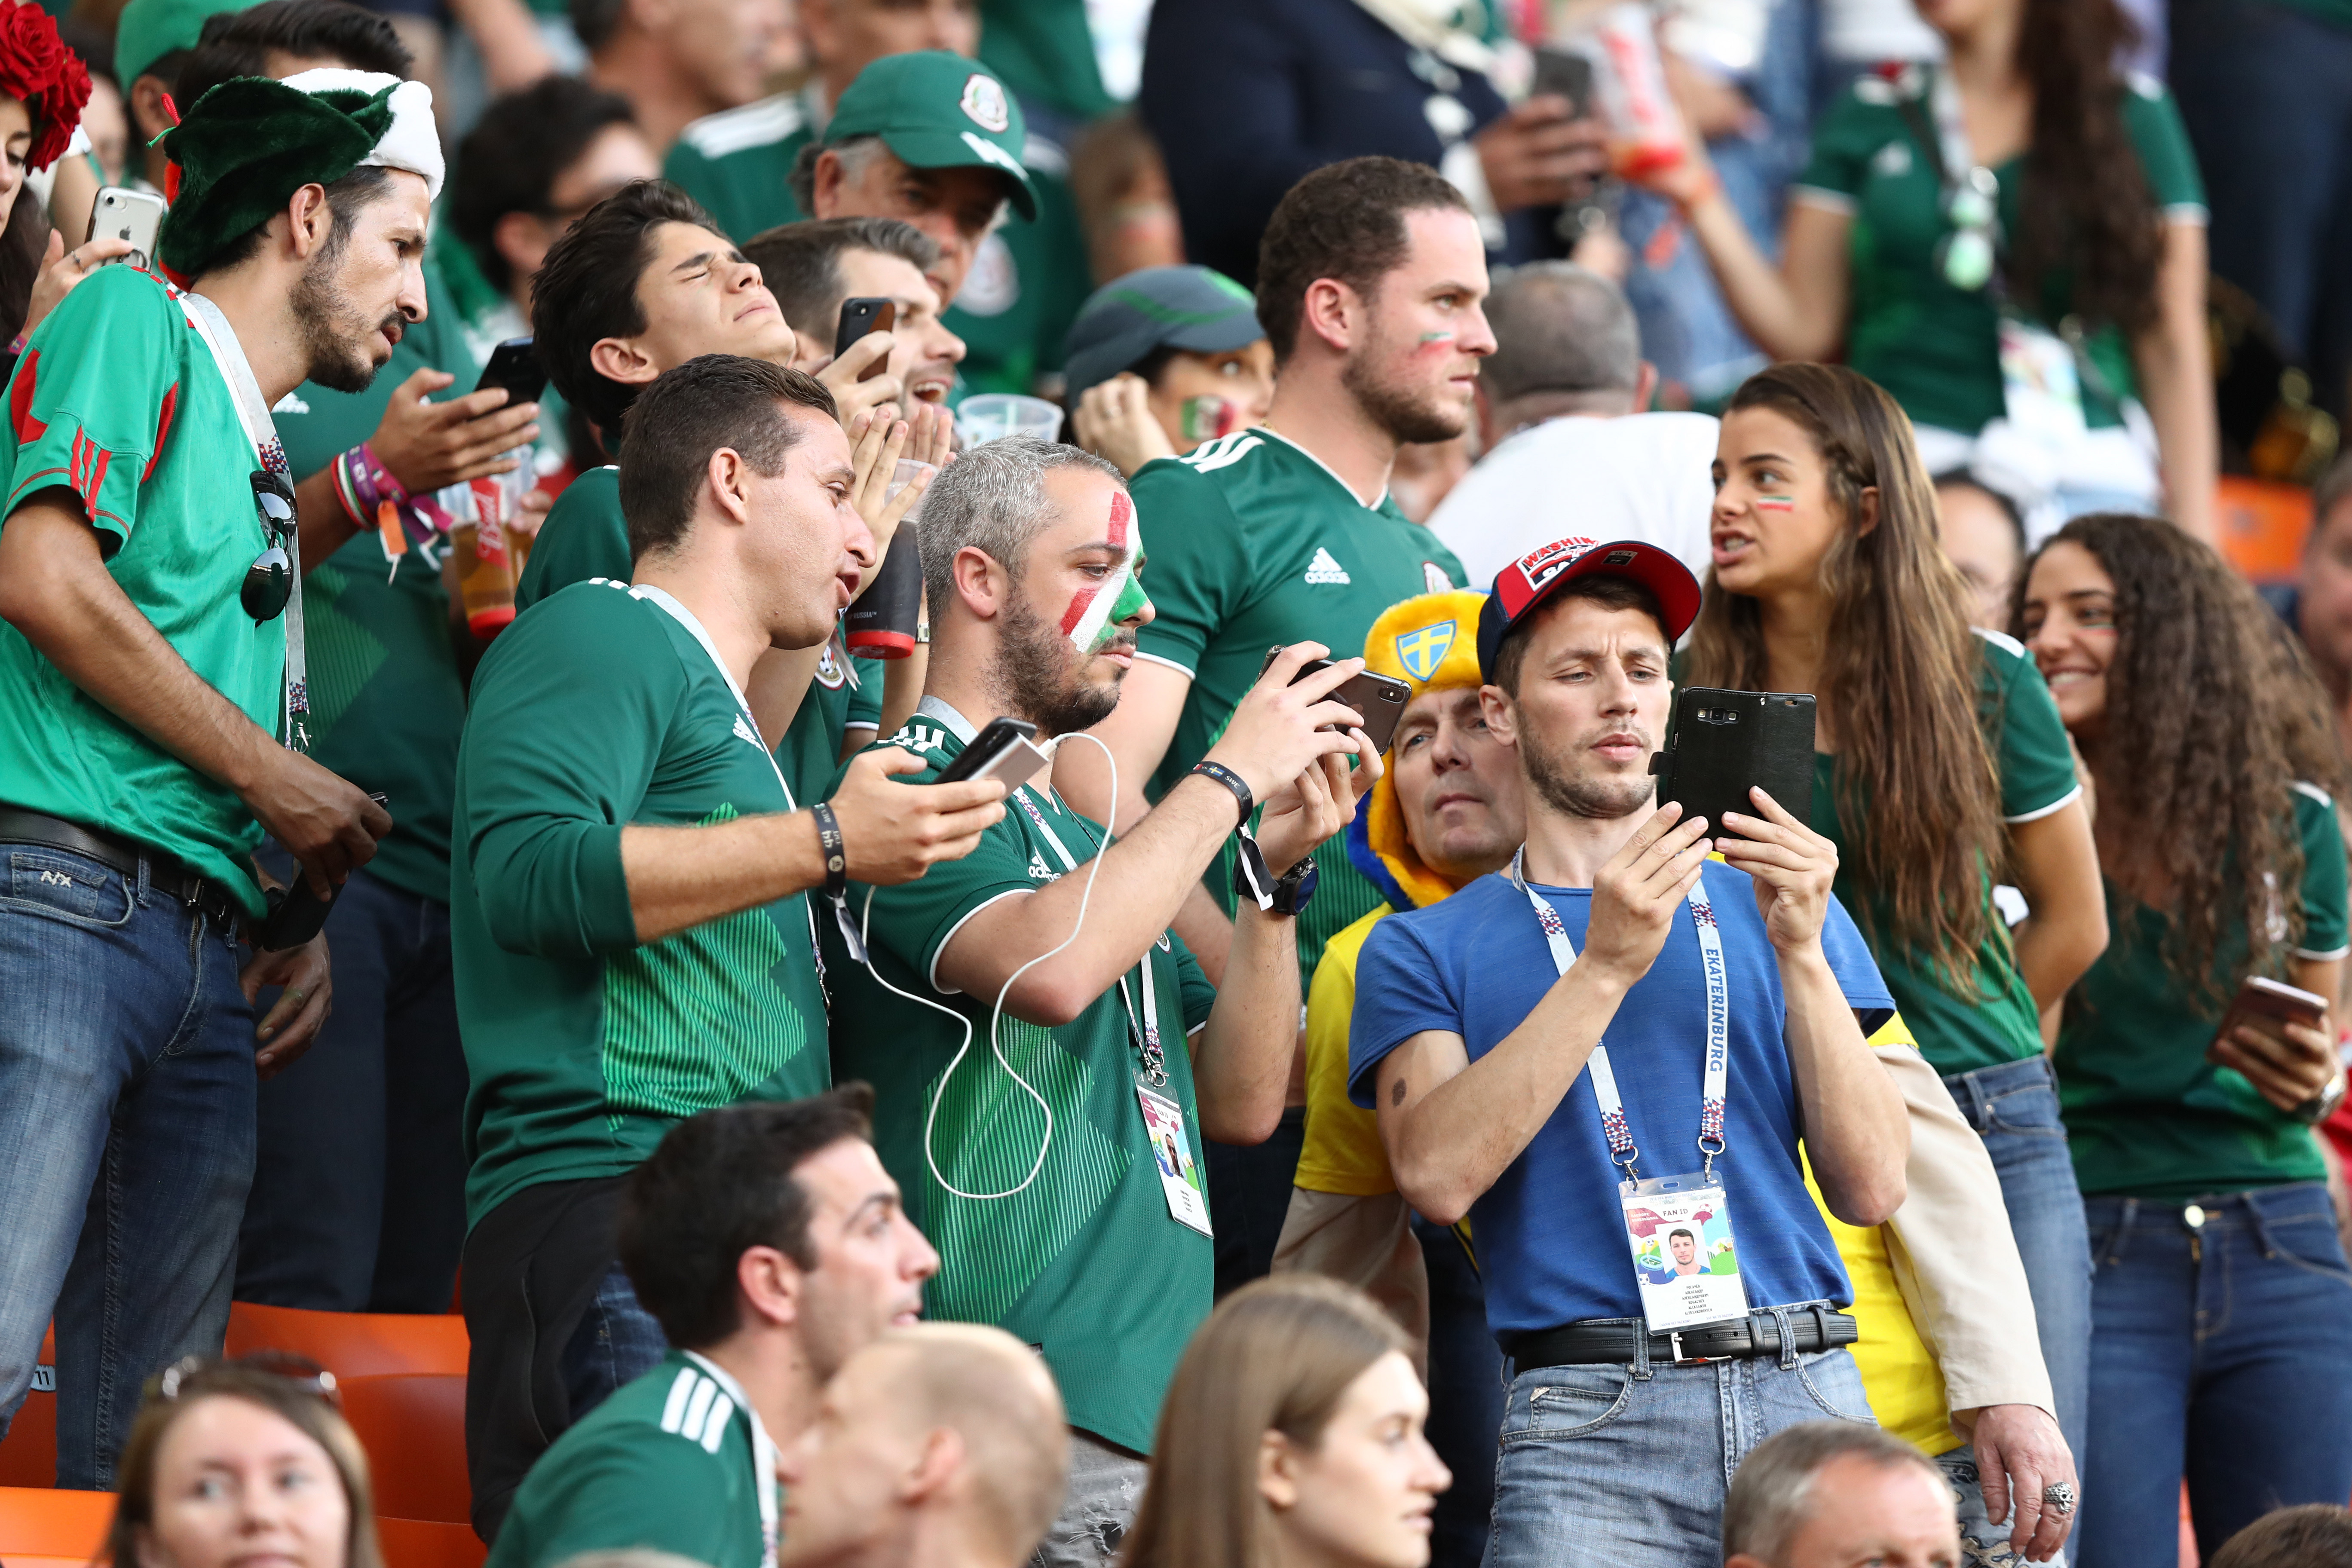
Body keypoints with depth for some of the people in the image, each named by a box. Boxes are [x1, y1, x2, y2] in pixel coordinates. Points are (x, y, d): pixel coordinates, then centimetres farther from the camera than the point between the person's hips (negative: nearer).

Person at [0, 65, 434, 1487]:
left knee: (151, 1449, 1)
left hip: (209, 961, 9)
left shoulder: (265, 463, 28)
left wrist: (307, 921, 8)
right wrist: (275, 778, -3)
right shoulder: (137, 326, 6)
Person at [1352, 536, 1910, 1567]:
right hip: (1591, 1415, -2)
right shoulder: (1425, 950, 12)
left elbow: (1871, 1190, 6)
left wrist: (1800, 952, -4)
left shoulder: (1768, 910, 17)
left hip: (1809, 1401, 2)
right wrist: (1605, 969, -10)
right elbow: (1437, 1174, -6)